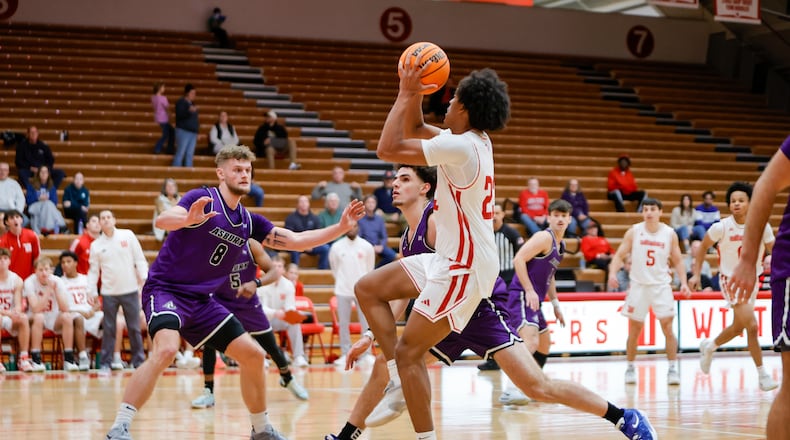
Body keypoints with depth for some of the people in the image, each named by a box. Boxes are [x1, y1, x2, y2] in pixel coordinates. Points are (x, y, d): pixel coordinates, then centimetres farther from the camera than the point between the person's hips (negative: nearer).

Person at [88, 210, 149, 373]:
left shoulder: (128, 236, 2)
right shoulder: (96, 245, 4)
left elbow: (140, 259, 3)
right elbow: (93, 271, 6)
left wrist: (144, 278, -7)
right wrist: (92, 292, -2)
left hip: (130, 290, 0)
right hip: (109, 293, 0)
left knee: (134, 328, 4)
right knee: (108, 329, 2)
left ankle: (139, 361, 11)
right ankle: (105, 363, 8)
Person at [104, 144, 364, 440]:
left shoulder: (249, 222, 8)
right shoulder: (203, 198, -13)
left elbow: (296, 241, 12)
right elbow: (163, 220, -30)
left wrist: (341, 227, 2)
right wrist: (189, 219, -52)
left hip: (200, 300, 8)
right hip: (166, 289, -8)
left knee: (253, 355, 6)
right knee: (166, 350, -33)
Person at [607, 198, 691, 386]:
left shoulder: (670, 234, 0)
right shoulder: (634, 232, -2)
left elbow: (677, 260, 7)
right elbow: (619, 255, -2)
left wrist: (684, 282, -5)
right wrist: (613, 273, -20)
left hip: (661, 285, 0)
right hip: (638, 285, 0)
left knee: (668, 327, -9)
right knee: (634, 329, 4)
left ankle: (673, 369, -4)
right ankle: (630, 368, 18)